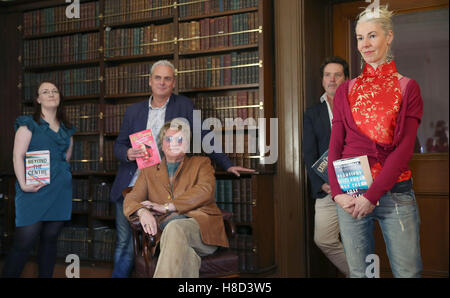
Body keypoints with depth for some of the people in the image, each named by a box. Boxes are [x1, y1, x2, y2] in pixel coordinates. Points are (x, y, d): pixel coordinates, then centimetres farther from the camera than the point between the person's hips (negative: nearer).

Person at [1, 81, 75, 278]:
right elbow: (17, 156, -6)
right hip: (34, 191, -5)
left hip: (61, 191, 5)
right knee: (24, 241, -8)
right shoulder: (29, 124, 1)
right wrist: (23, 184, -16)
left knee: (50, 238, 8)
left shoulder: (66, 129, 16)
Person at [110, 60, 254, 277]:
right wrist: (127, 153, -9)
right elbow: (119, 145, 14)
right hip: (128, 187, 3)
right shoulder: (133, 111, 11)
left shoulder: (184, 106, 5)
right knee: (124, 241, 7)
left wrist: (227, 165, 2)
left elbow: (203, 137, 6)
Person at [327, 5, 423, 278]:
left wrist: (373, 195, -14)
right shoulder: (346, 90, 9)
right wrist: (338, 192, -8)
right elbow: (335, 146, 5)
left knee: (407, 271, 3)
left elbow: (404, 148, -6)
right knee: (359, 272, 9)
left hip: (395, 192, -2)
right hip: (351, 195, 2)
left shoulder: (407, 88, 2)